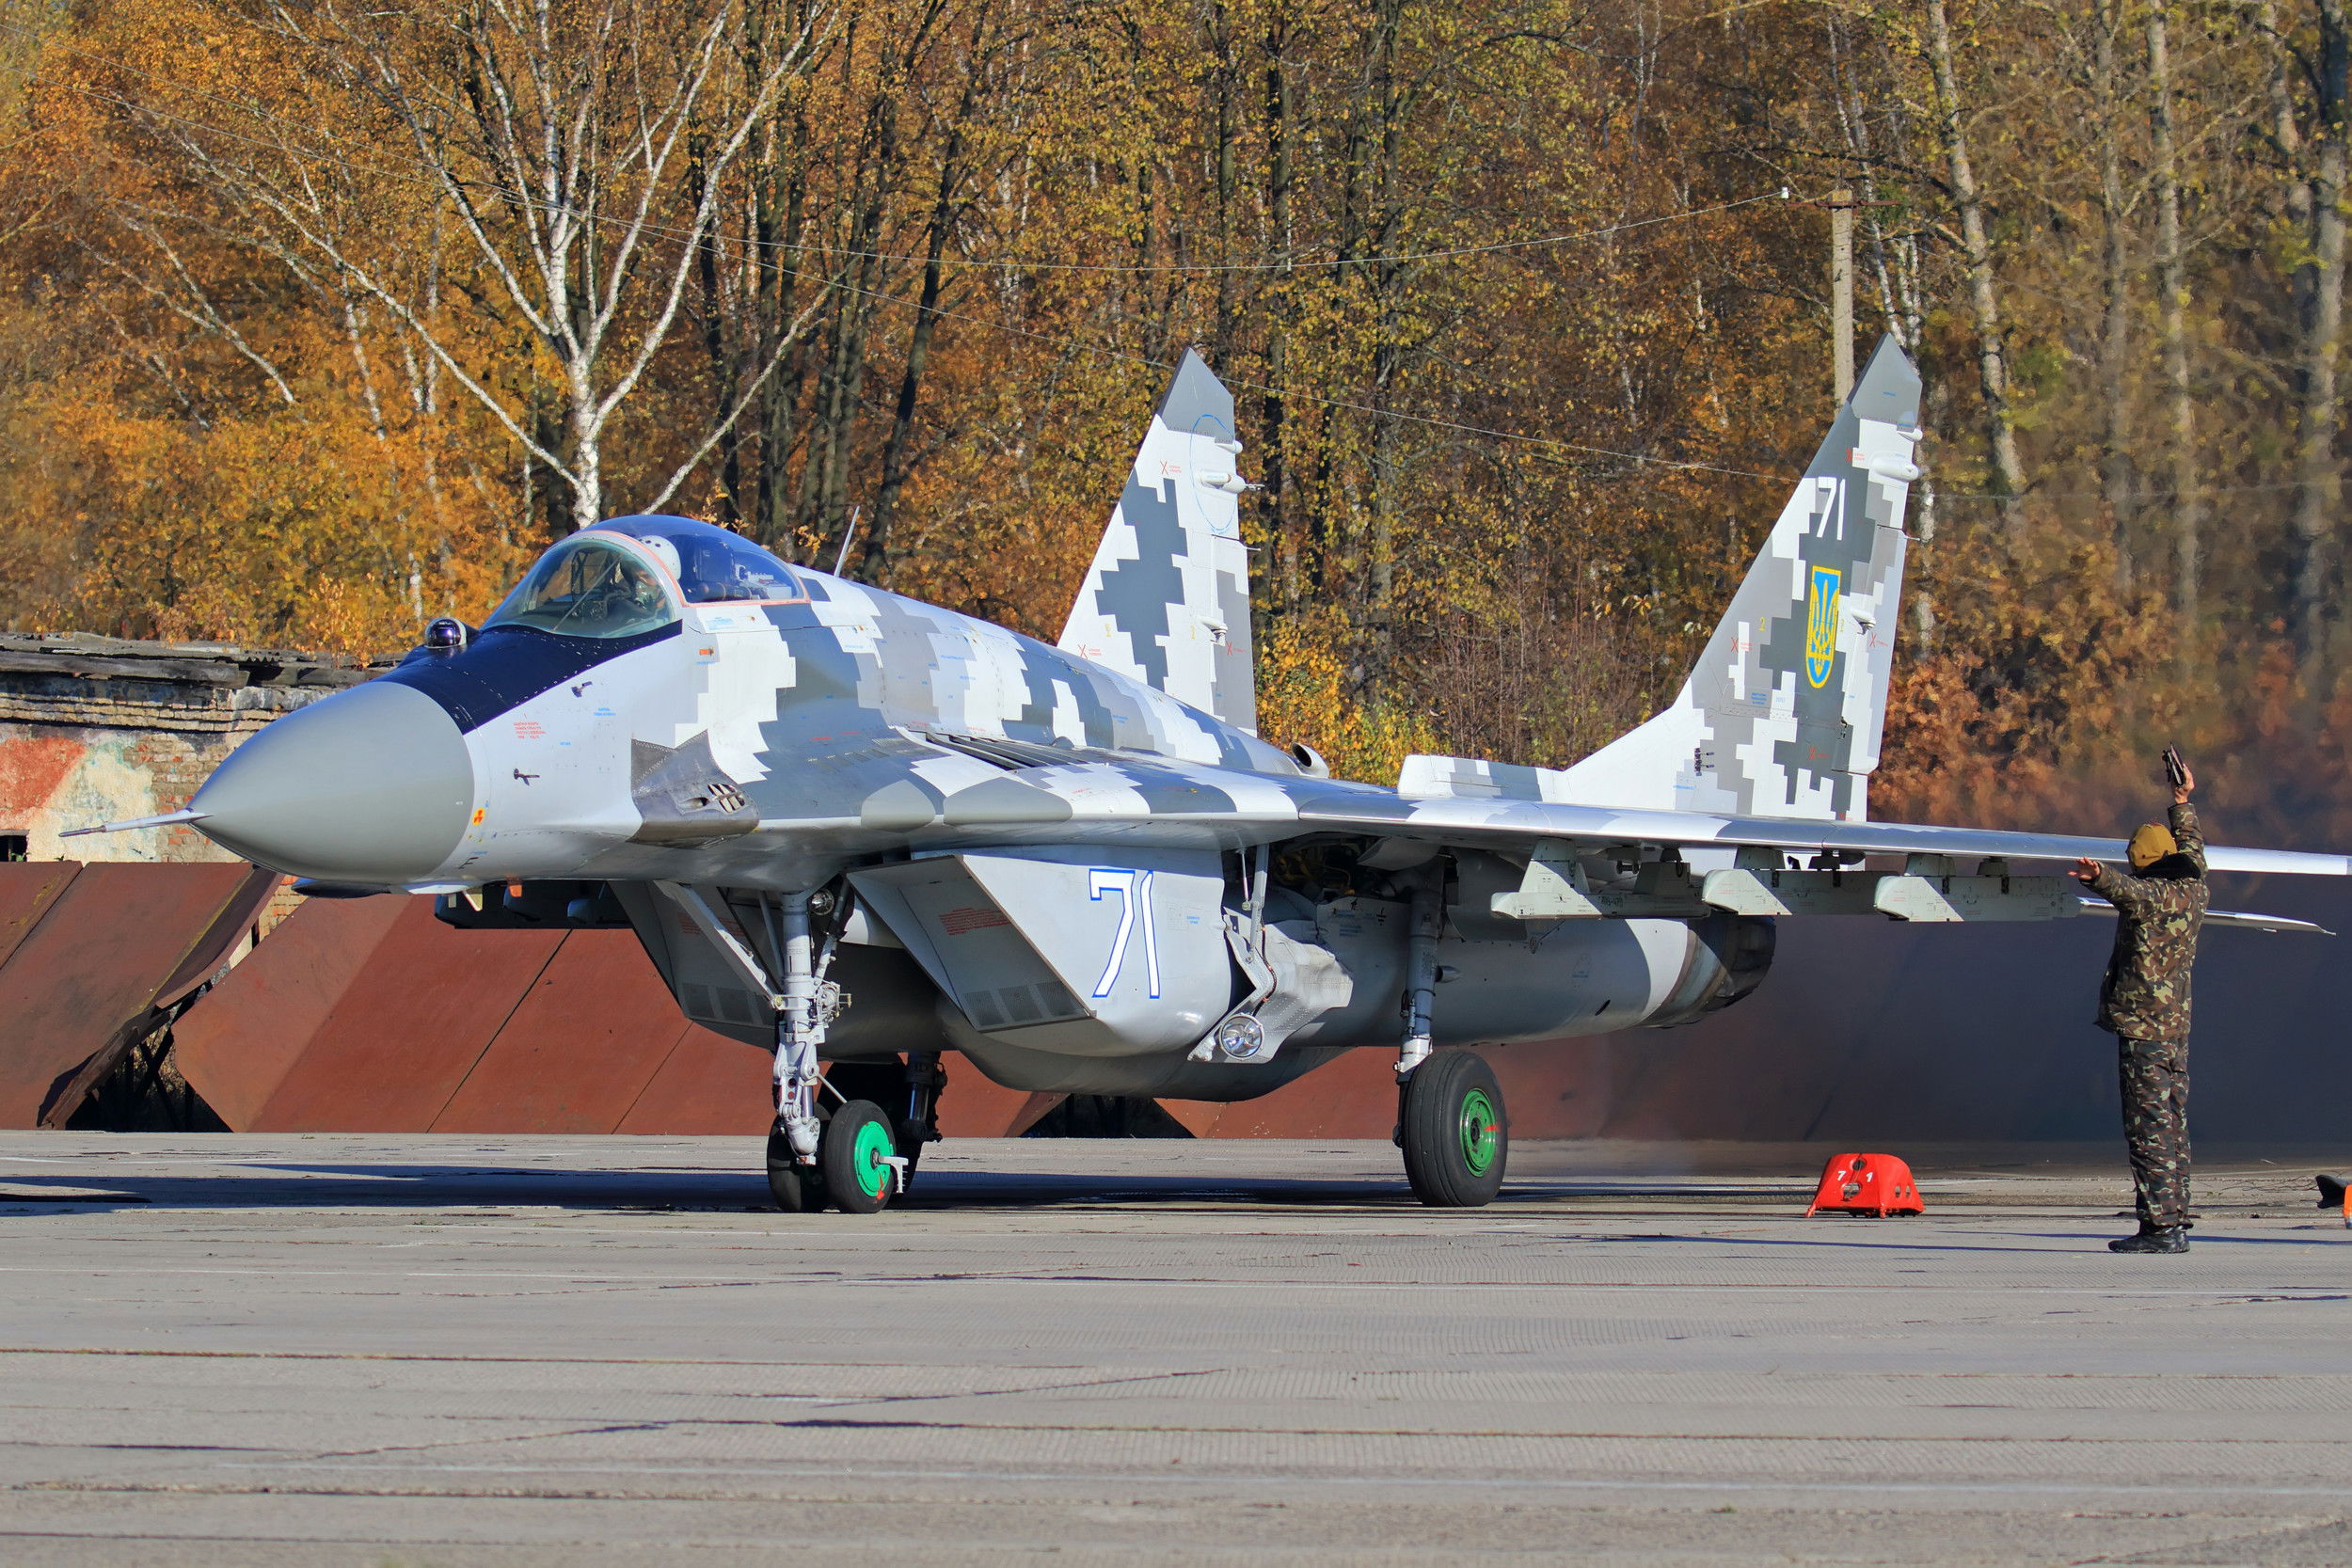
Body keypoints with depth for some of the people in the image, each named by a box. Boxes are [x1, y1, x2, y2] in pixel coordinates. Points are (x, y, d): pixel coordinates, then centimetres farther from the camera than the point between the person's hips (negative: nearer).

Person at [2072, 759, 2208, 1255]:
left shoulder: (2151, 894, -13)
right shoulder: (2194, 892, 10)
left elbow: (2126, 889, -38)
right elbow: (2191, 849, 31)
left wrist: (2100, 878, -59)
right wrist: (2183, 805, 47)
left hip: (2141, 1026, -8)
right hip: (2177, 1024, 8)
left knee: (2149, 1130, -9)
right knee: (2172, 1127, 12)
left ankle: (2160, 1226, -12)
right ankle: (2175, 1222, 15)